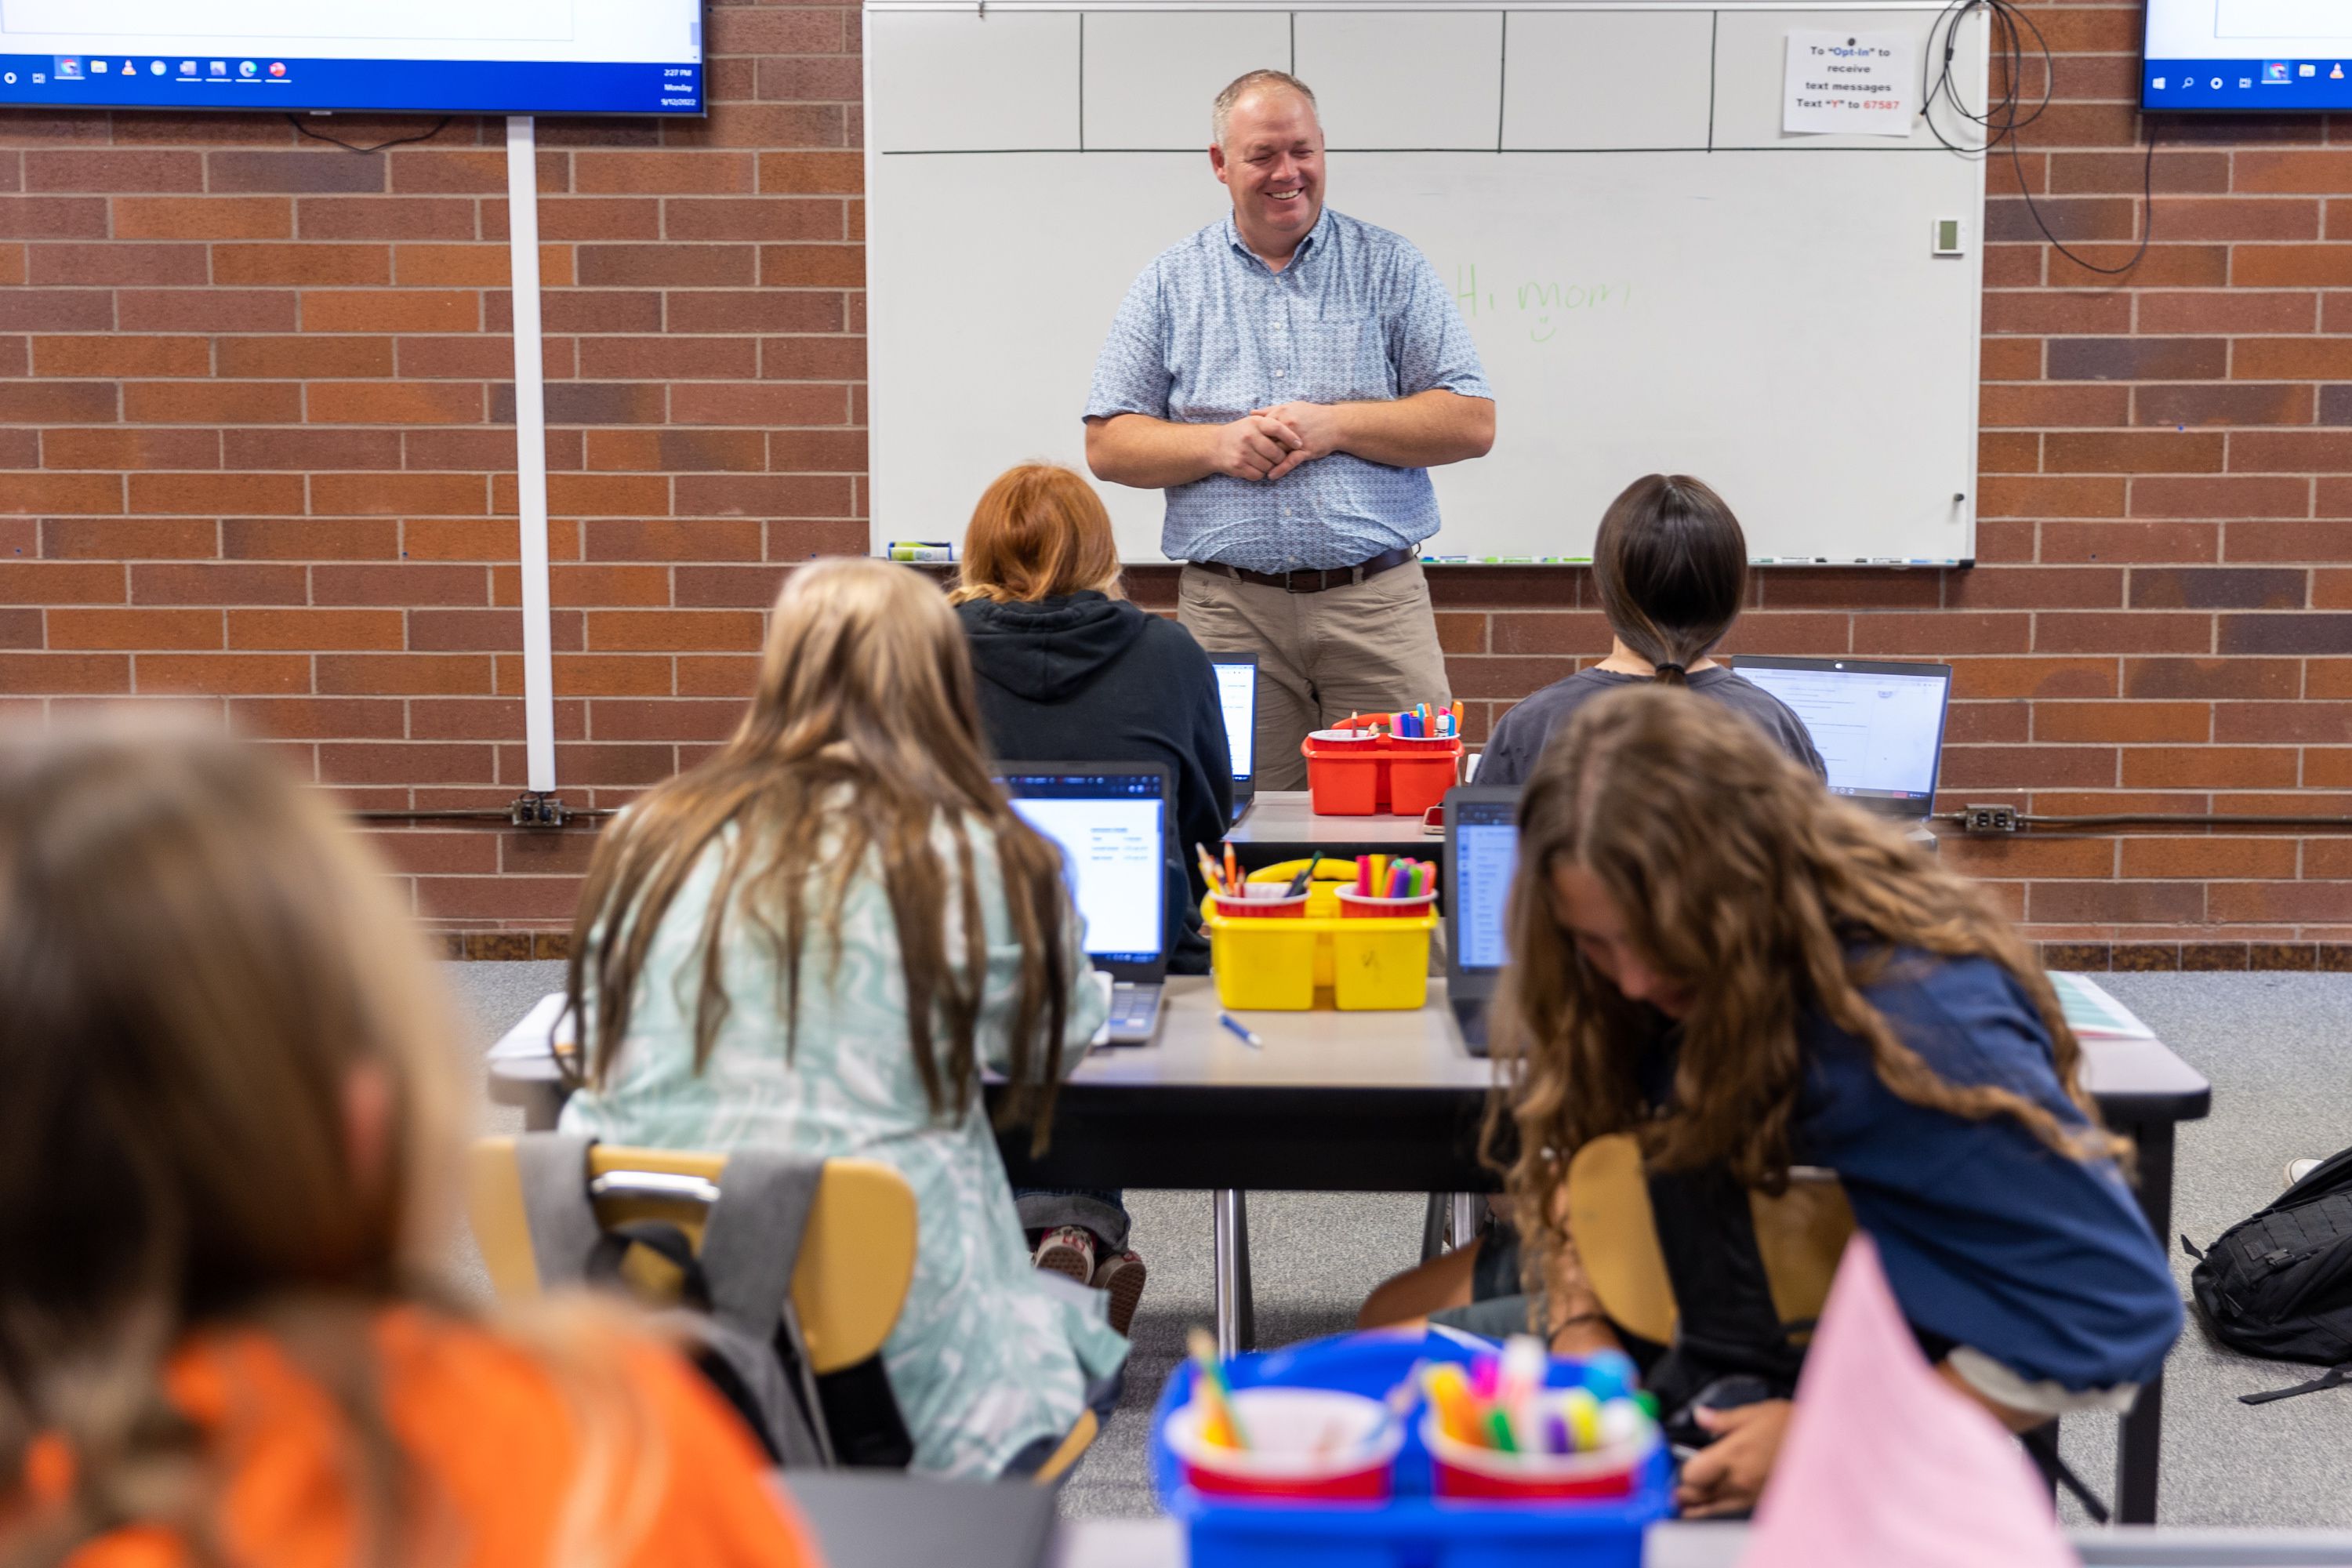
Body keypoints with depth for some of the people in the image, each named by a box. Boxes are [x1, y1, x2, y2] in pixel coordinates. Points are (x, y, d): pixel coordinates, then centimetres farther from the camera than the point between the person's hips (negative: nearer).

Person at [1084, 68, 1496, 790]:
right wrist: (1218, 445, -10)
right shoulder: (1171, 284, 10)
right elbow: (1107, 445, 6)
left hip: (1376, 602, 0)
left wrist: (1334, 425, -9)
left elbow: (1472, 423, 2)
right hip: (1230, 612, 0)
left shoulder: (1391, 268, 8)